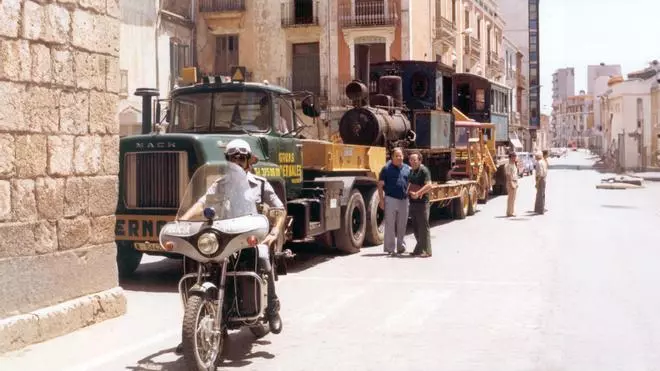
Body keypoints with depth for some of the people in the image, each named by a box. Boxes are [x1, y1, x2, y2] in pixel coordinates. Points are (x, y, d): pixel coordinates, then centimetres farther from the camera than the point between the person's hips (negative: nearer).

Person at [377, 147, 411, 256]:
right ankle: (390, 248, 2)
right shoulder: (387, 168, -2)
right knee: (390, 224, -1)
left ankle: (400, 246, 23)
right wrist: (381, 199, -9)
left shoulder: (407, 169, 10)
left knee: (402, 225, 11)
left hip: (403, 200, 4)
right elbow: (380, 185, -3)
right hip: (391, 199, -4)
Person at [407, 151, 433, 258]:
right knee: (416, 227, 14)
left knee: (423, 227, -5)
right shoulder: (411, 171, 16)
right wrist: (409, 192, 11)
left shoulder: (424, 170, -10)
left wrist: (417, 193, -26)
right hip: (413, 202, 9)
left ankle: (426, 251, -2)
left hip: (422, 202, -9)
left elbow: (429, 185, -21)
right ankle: (419, 249, 23)